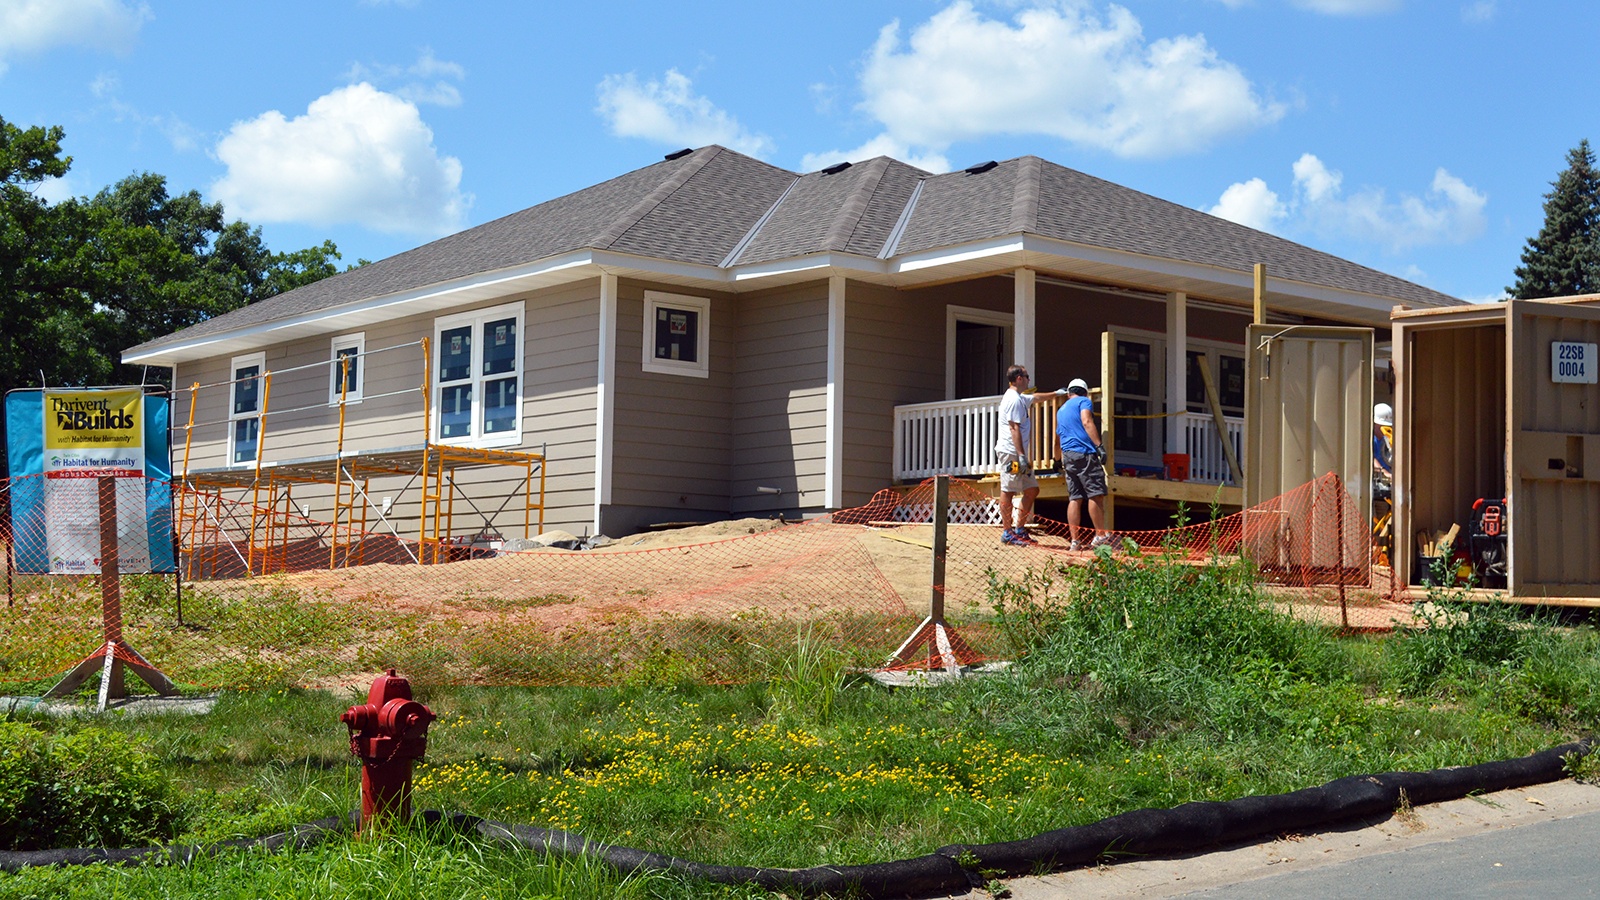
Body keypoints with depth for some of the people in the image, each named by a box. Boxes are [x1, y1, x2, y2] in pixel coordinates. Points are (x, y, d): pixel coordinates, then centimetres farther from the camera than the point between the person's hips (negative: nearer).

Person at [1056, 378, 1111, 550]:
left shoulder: (1061, 410, 27)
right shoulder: (1084, 401, 5)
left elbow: (1058, 440, 37)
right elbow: (1087, 422, -13)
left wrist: (1061, 461, 50)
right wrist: (1099, 446, -18)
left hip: (1067, 456, 7)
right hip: (1084, 453, -7)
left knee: (1075, 498, 4)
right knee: (1096, 494, -6)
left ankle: (1074, 541, -1)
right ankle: (1100, 536, -8)